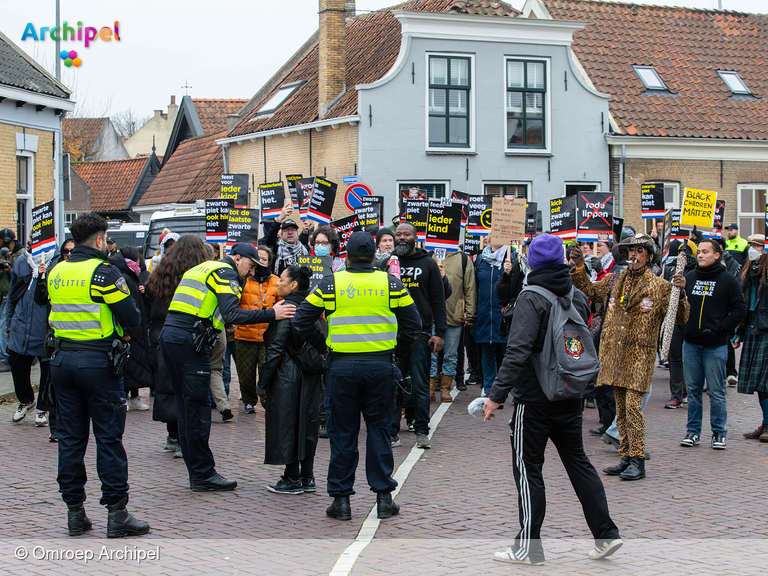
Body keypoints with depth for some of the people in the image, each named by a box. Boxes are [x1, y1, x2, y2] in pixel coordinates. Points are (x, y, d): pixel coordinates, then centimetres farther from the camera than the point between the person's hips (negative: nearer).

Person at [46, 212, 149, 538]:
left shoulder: (56, 273, 8)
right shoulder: (103, 272, -11)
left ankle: (74, 511, 14)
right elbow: (132, 320, -13)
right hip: (98, 361, -6)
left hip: (62, 360, 6)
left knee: (70, 437, 10)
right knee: (109, 437, -1)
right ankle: (116, 514, 0)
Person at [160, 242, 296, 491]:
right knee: (197, 407, -5)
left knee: (187, 407, 11)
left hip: (169, 334, 10)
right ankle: (203, 474, -2)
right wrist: (271, 314, -18)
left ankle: (197, 474, 15)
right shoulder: (225, 273, -3)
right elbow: (231, 314, -18)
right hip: (190, 340, -9)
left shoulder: (202, 269, 27)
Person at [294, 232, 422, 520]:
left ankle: (341, 499, 9)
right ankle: (384, 497, 11)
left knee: (342, 433, 7)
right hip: (381, 366, 1)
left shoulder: (330, 284, 0)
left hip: (342, 367, -1)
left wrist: (322, 347, 11)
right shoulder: (390, 283, 2)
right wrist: (399, 352, 14)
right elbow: (413, 324, 3)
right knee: (379, 429, 11)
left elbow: (302, 321, 0)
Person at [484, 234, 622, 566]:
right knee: (577, 461, 15)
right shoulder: (578, 296, 6)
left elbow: (518, 352, -24)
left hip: (534, 399, -7)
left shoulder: (531, 299, -16)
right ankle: (605, 535, 15)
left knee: (527, 469, 2)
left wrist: (497, 395, -22)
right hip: (571, 398, 7)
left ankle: (529, 547, 6)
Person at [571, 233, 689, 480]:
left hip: (639, 354, -5)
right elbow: (589, 291, 24)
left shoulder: (659, 287, -2)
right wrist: (579, 267, 11)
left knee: (633, 406, -12)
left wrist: (680, 293, -21)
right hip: (615, 354, 5)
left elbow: (679, 318, -5)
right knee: (621, 409, 10)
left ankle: (638, 462, -7)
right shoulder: (615, 281, 12)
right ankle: (626, 458, 17)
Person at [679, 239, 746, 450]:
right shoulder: (689, 278, 9)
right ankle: (693, 430, 16)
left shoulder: (727, 280, -3)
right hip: (691, 343, 4)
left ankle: (719, 432, 10)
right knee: (693, 389, 8)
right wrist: (685, 325, 1)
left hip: (715, 345, -4)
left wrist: (721, 328, -10)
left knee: (716, 391, 1)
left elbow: (740, 308, -3)